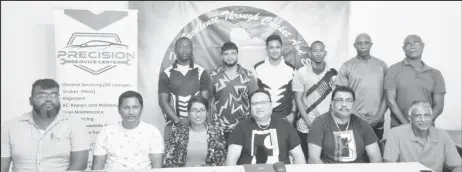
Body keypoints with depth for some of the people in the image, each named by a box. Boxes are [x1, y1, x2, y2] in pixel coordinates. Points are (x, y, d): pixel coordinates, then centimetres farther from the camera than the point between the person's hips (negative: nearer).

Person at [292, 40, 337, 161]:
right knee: (307, 160, 7)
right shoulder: (301, 73, -2)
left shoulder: (333, 73, 3)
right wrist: (309, 123, -10)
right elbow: (298, 99, -4)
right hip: (306, 127, -1)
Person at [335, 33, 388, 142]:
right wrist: (355, 115, -9)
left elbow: (387, 94, 6)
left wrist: (379, 115, -4)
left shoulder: (381, 65, 7)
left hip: (377, 123, 2)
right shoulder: (347, 67, 0)